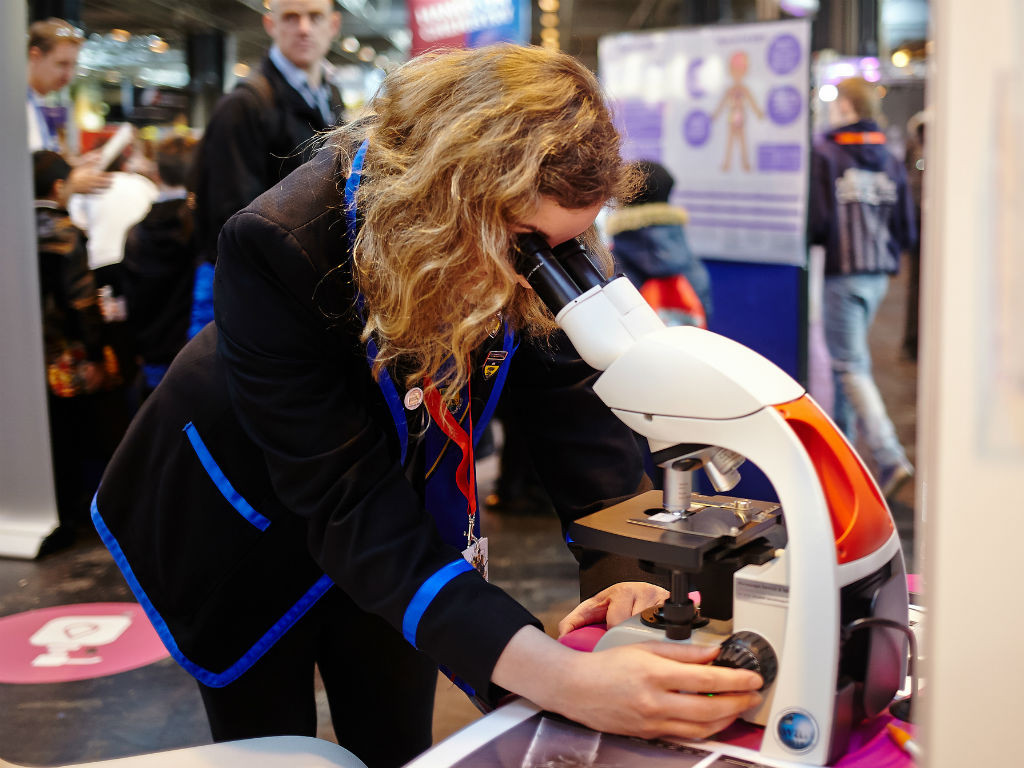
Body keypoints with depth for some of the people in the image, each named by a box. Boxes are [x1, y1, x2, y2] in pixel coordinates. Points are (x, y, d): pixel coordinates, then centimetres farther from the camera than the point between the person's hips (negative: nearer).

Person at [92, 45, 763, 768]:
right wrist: (562, 680, -53)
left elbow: (577, 406, -21)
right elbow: (351, 506, -43)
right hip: (246, 527, -3)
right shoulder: (280, 247, -38)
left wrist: (631, 563, -40)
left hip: (405, 510, 4)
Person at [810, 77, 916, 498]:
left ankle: (890, 457, -16)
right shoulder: (890, 161, 9)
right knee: (847, 356, 20)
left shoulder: (822, 154, -9)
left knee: (851, 366, -6)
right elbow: (906, 231, 8)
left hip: (841, 273, -7)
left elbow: (816, 221, -16)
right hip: (878, 274, 7)